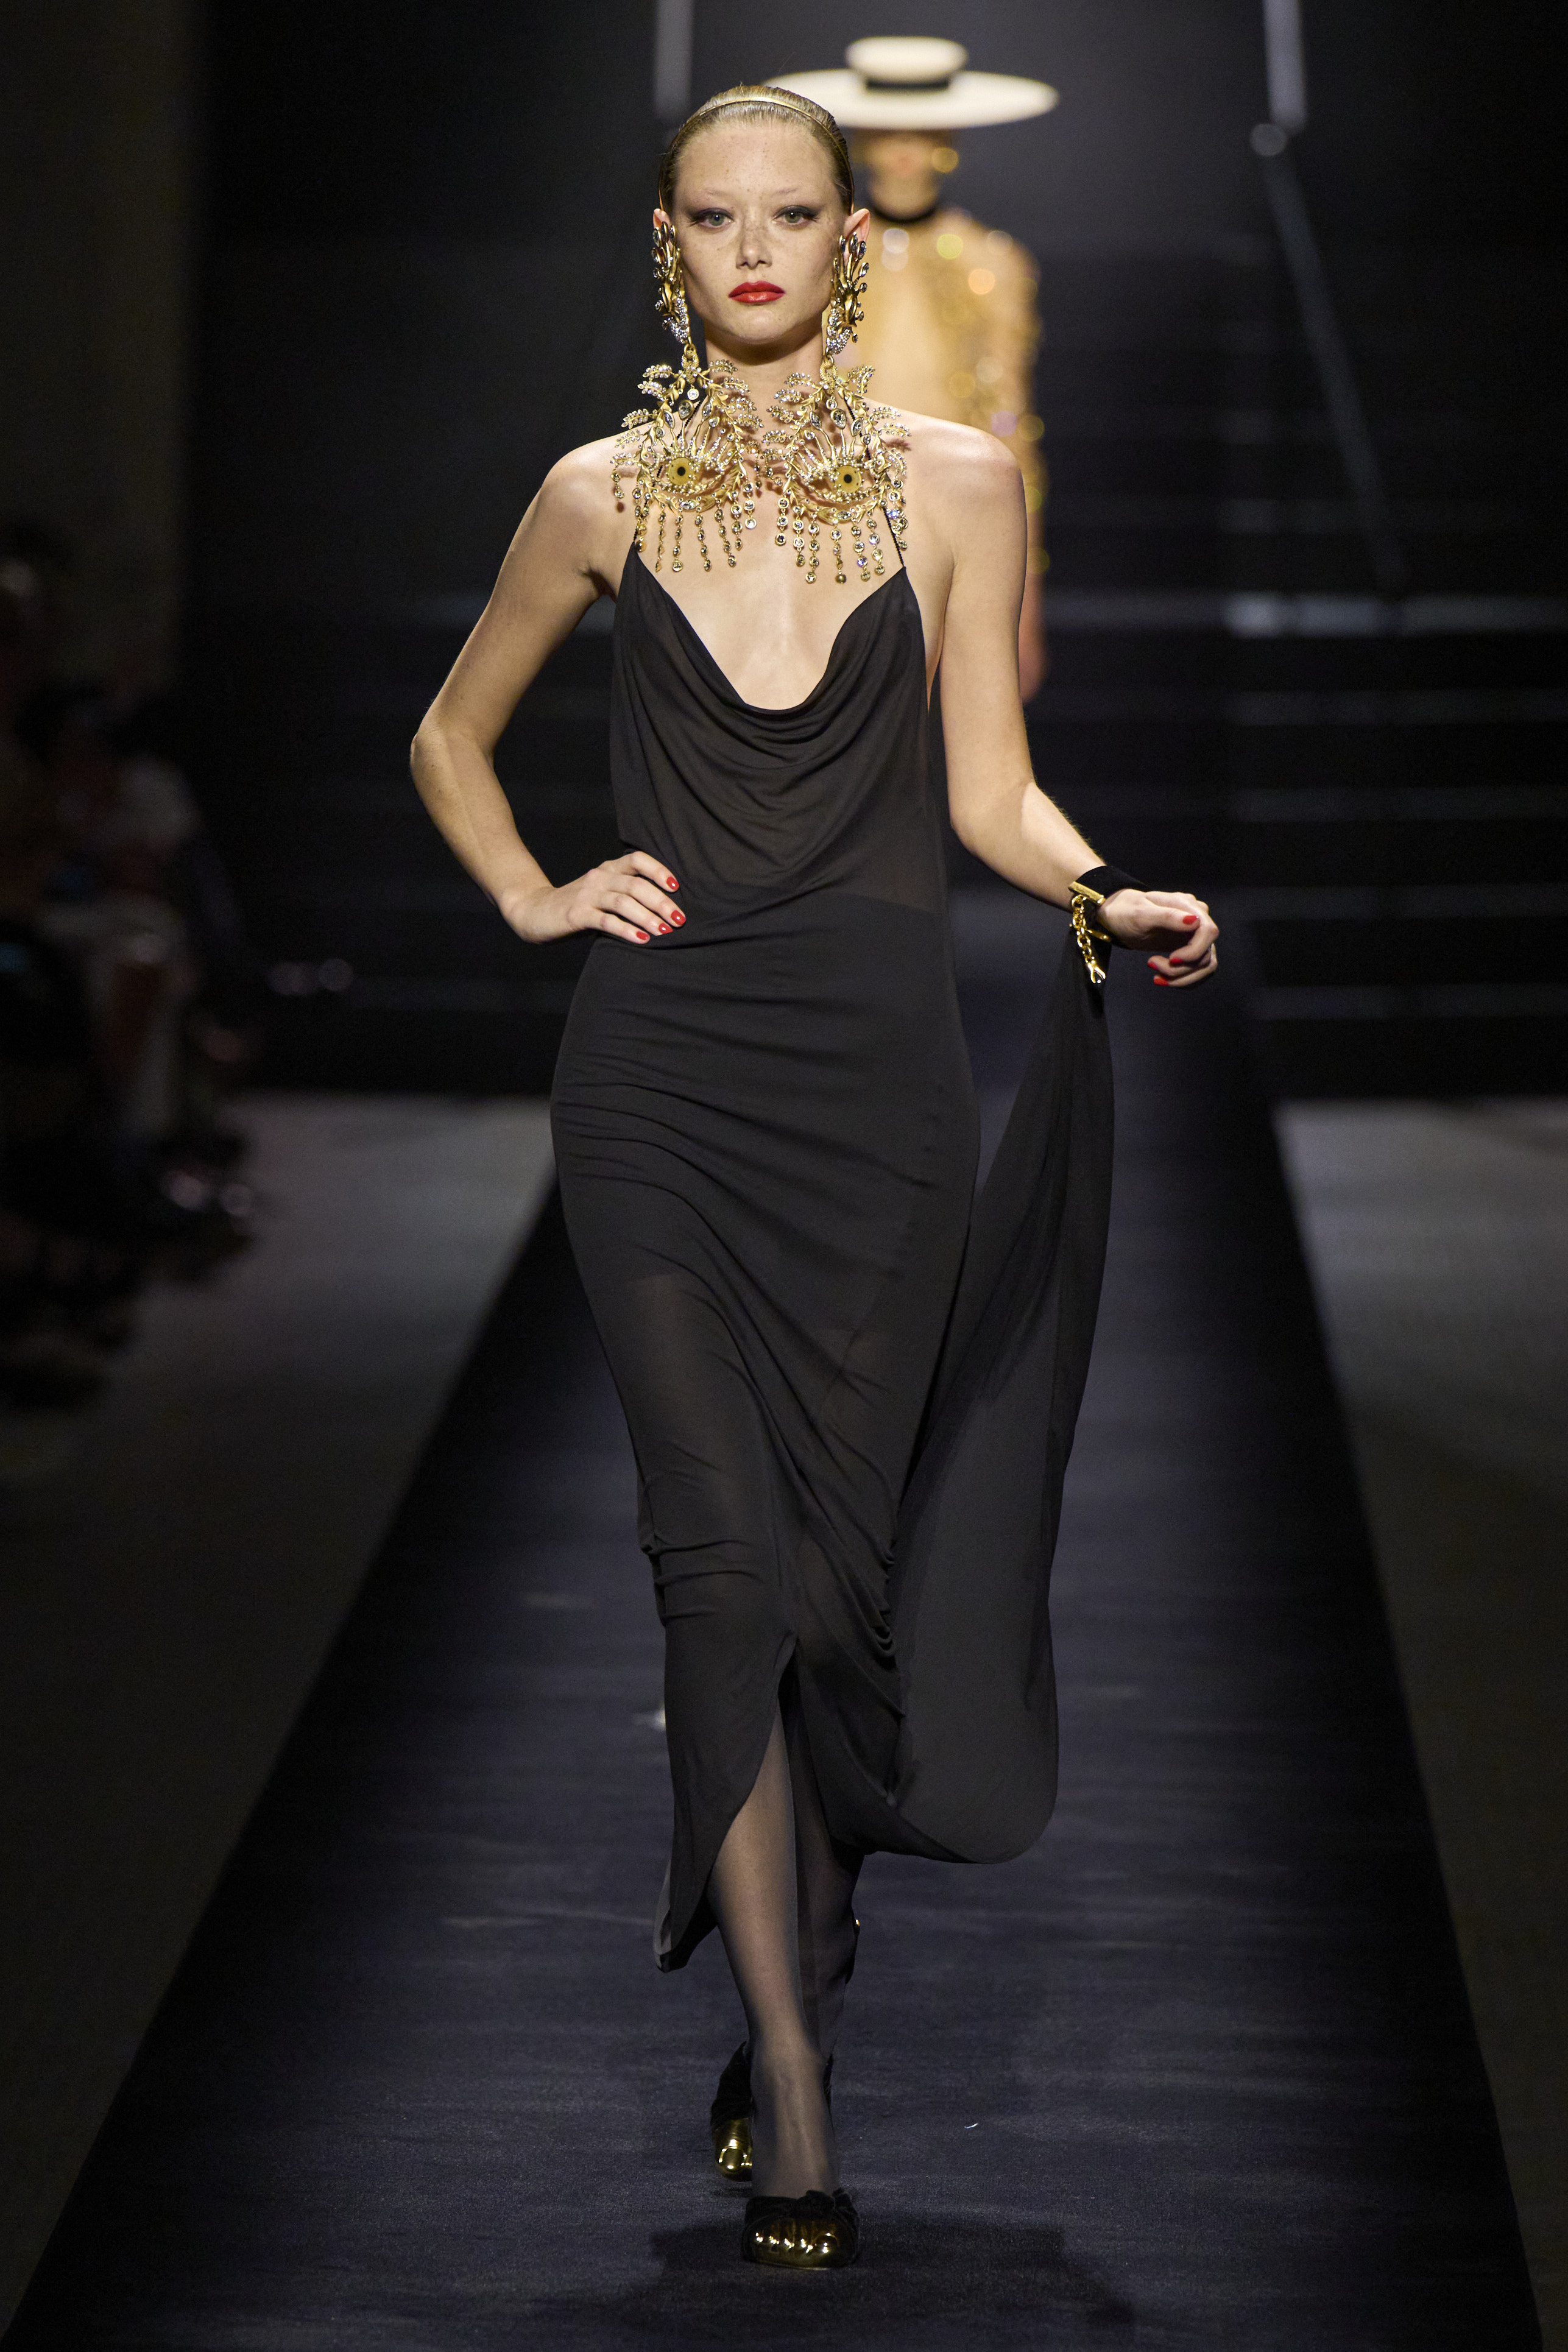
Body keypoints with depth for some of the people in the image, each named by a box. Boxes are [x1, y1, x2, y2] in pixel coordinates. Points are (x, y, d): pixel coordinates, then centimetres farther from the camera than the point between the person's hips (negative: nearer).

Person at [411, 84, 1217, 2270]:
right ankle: (793, 2102, -7)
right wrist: (533, 899, 6)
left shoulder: (958, 483, 7)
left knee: (847, 1554, 3)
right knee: (726, 1550, -9)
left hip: (878, 1064, 0)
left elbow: (992, 792, 5)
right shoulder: (604, 495, 8)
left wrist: (1109, 894, -14)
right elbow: (453, 734, 22)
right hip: (661, 1066, 0)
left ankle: (788, 2004, 23)